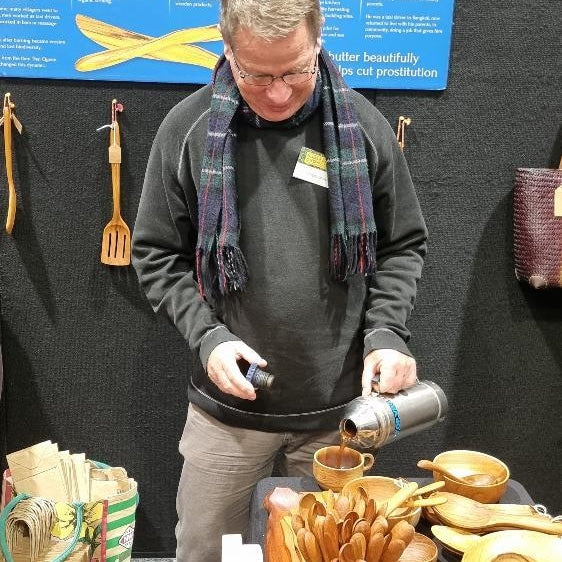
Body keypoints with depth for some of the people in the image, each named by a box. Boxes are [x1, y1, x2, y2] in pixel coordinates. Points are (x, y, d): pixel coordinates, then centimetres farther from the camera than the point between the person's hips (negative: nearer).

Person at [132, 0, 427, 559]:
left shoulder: (363, 126, -4)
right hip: (226, 407, 0)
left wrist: (386, 334, -9)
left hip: (339, 407, 1)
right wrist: (207, 336, -12)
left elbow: (403, 245, 5)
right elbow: (157, 253, 0)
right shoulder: (188, 128, -7)